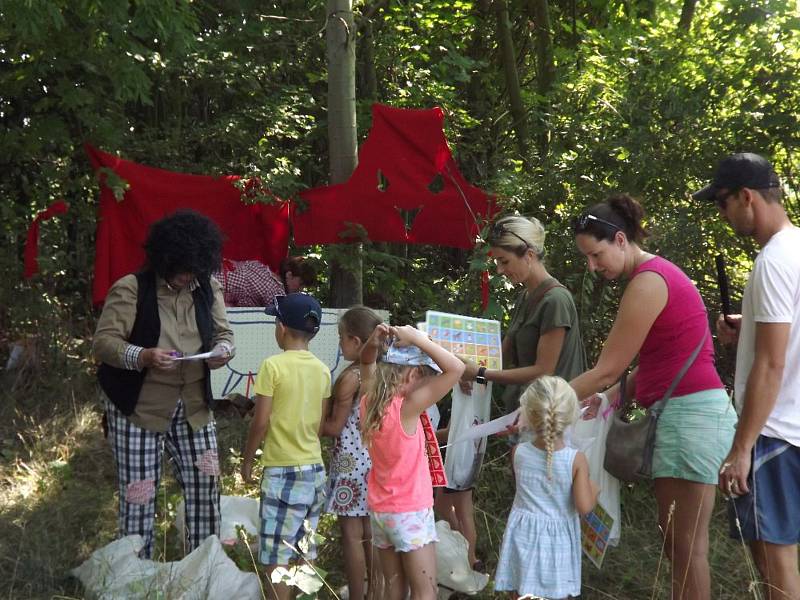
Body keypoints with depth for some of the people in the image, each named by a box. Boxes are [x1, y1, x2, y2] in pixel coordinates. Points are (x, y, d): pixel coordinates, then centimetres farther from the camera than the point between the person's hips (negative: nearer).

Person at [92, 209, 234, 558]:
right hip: (138, 408, -5)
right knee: (138, 496, -1)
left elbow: (223, 333, 11)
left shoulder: (208, 290, 3)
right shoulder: (131, 289, -12)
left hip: (193, 408, 5)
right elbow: (103, 342, -14)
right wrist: (143, 356, -31)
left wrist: (222, 350, -13)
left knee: (205, 487, 7)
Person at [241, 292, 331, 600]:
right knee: (305, 550, 14)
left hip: (283, 470, -6)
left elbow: (261, 422, -11)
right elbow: (321, 422, 11)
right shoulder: (322, 370, 5)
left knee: (277, 555, -2)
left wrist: (247, 460, 2)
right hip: (315, 469, 6)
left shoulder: (273, 366, -12)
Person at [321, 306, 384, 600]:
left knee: (352, 534, 1)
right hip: (374, 457, 8)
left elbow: (335, 427, -13)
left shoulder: (349, 377, -18)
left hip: (351, 462, -8)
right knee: (370, 531, 17)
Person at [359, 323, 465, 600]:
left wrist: (373, 344, -5)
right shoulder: (407, 408, -22)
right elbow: (456, 368, -26)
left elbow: (367, 364, 17)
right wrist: (416, 338, -22)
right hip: (410, 512, -7)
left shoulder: (369, 403, -2)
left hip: (380, 510, 7)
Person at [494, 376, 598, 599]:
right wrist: (594, 490, 3)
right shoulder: (577, 460, -15)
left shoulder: (518, 453, -8)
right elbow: (584, 506, -18)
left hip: (524, 538, 2)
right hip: (557, 542, -2)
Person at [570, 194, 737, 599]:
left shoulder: (647, 282, -15)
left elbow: (606, 370, -15)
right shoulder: (656, 273, 16)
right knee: (675, 540, 13)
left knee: (686, 544, -4)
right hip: (680, 412, 10)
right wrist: (613, 396, 3)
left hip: (691, 413, -10)